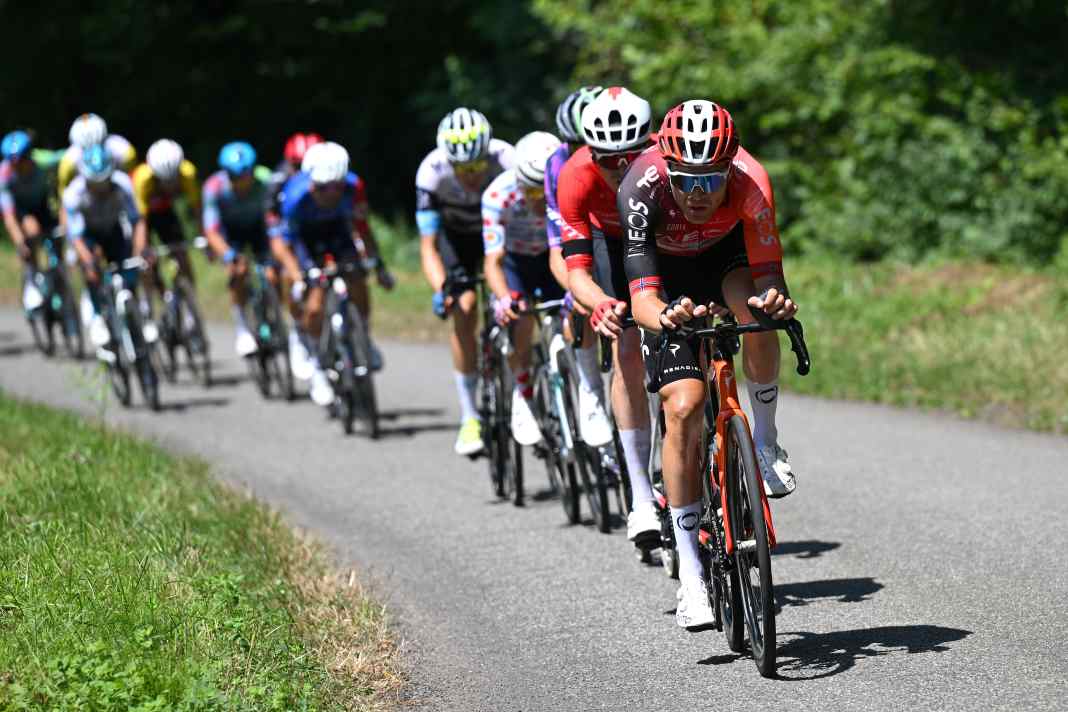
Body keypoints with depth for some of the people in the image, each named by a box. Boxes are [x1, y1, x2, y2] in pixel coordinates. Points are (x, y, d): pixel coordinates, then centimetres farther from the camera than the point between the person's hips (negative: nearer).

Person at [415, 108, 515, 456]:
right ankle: (469, 417, -9)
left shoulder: (507, 160, -36)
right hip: (457, 234, 0)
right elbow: (428, 246, -28)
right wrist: (440, 289, -44)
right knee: (464, 310, -17)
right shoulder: (432, 172, -33)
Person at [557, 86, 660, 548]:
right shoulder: (576, 178, -35)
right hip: (613, 239, -1)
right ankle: (642, 498, -13)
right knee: (628, 351, -16)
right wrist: (600, 303, -57)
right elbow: (576, 268, -36)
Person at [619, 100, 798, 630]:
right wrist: (665, 316, -66)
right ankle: (690, 576, -9)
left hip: (728, 252, 1)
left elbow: (769, 274, -36)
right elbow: (643, 297, -43)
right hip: (670, 273, -1)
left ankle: (764, 441, -9)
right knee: (683, 409, -16)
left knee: (757, 311, -36)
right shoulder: (643, 188, -38)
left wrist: (775, 299, -59)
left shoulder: (750, 182, -36)